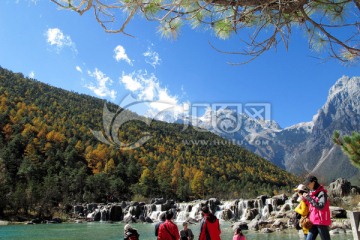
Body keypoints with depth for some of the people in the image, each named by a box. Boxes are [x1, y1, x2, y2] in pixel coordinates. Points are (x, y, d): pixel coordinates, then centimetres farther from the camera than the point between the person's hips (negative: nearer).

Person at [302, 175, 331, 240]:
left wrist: (308, 198, -23)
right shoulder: (311, 193, 11)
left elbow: (321, 206, -24)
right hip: (313, 222, 7)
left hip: (322, 222, -7)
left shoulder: (322, 193, -11)